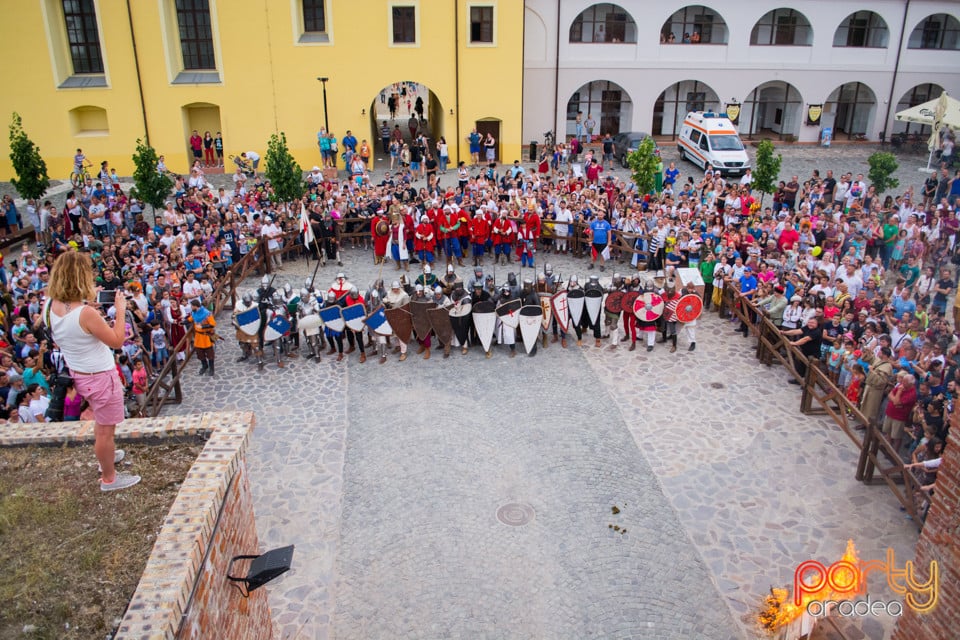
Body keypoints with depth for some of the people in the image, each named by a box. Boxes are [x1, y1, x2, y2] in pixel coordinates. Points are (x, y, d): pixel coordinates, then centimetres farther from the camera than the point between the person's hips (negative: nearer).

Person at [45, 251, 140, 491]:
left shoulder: (53, 307, -8)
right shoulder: (86, 313, -31)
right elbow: (117, 341, -21)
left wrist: (88, 301, 6)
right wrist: (120, 310, -14)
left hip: (79, 374, 9)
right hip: (101, 377, -9)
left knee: (100, 422, 32)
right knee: (105, 429, 10)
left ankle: (107, 454, 54)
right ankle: (109, 478, 26)